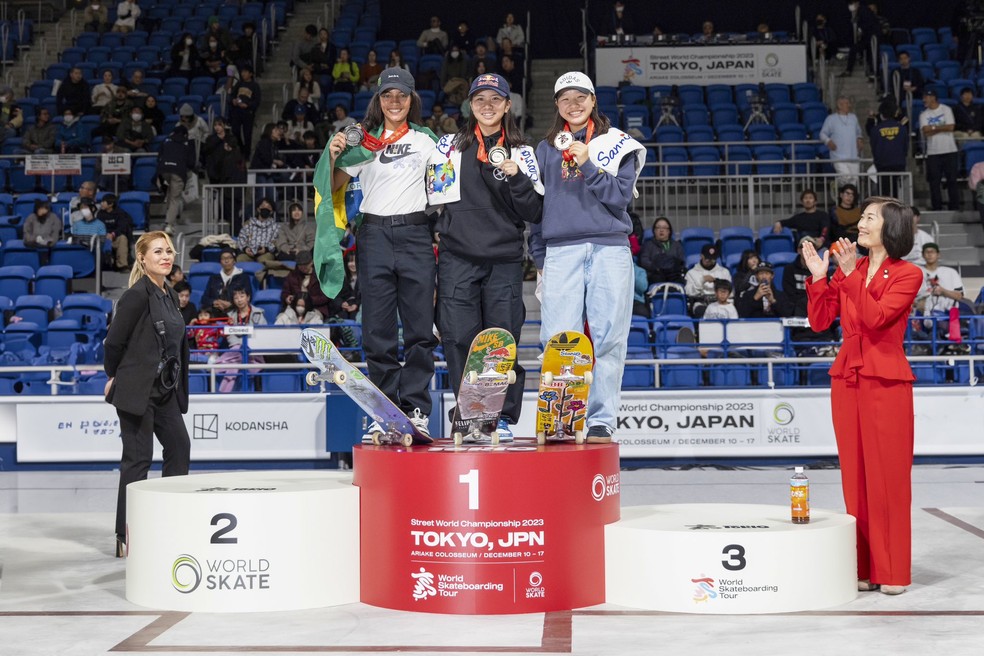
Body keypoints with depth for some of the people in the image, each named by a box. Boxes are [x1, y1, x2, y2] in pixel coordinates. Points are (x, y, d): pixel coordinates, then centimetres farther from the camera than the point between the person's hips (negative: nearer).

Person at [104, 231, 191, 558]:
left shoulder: (171, 296, 11)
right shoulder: (137, 295, -13)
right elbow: (114, 340, -11)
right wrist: (114, 376, 2)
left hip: (166, 389, 8)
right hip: (137, 389, -8)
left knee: (179, 448, 9)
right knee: (137, 458, -4)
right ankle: (126, 537, 3)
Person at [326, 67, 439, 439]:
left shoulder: (427, 139, 11)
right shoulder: (363, 141, 11)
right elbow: (333, 187, 11)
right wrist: (333, 156, -5)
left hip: (415, 233, 0)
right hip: (375, 235, 0)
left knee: (420, 326, -3)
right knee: (378, 328, 1)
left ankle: (415, 408, 4)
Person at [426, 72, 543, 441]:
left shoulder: (522, 153, 11)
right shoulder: (450, 146, 12)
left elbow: (535, 212, 5)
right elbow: (433, 196, 14)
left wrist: (515, 178, -8)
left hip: (504, 260, 0)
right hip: (457, 258, 0)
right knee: (460, 338, -4)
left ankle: (503, 417, 10)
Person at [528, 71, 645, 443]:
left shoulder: (617, 143, 11)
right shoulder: (546, 149, 18)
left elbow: (621, 195, -1)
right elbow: (537, 202, 18)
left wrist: (587, 166, -11)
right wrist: (539, 254, 11)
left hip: (609, 248, -1)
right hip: (560, 251, 2)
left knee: (608, 338, -5)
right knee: (559, 340, -6)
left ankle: (600, 421, -1)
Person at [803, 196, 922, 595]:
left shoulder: (907, 275, -2)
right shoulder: (848, 270, 13)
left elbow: (876, 317, -17)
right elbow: (820, 321, 6)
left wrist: (851, 274, -19)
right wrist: (819, 277, -4)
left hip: (886, 384, -5)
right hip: (847, 379, 5)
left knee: (888, 476, -2)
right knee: (855, 476, 7)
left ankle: (892, 572, 6)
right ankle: (863, 568, 14)